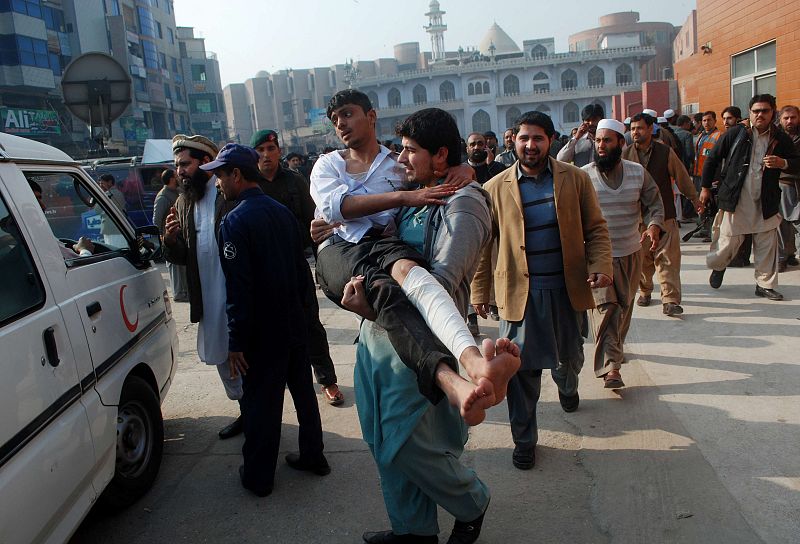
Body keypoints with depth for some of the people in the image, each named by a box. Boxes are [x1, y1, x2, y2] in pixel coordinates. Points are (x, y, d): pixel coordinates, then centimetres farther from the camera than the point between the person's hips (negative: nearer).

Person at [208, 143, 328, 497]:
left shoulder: (236, 221, -17)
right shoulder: (282, 212, 6)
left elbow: (238, 289, -20)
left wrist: (236, 342, -15)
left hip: (262, 334, -7)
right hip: (295, 323, 7)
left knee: (261, 404, 6)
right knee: (303, 391, 18)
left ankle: (259, 477, 21)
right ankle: (313, 456, 33)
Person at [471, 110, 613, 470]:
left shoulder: (575, 179, 2)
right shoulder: (496, 188, 0)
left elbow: (595, 229, 4)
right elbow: (483, 244, 3)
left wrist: (600, 266, -13)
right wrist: (480, 292, 1)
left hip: (568, 289, 2)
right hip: (520, 292, -2)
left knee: (570, 356, 21)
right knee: (522, 369, 1)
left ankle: (567, 388, 56)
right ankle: (524, 439, 18)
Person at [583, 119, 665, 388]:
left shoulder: (638, 172, 1)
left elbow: (655, 205, 7)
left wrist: (654, 226, -14)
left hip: (630, 253, 4)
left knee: (624, 305, 17)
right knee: (604, 306, -14)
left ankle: (615, 347, 41)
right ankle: (611, 366, -14)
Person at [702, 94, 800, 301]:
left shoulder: (781, 139, 5)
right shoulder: (735, 134, -2)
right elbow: (712, 159, 5)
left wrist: (782, 163, -13)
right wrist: (706, 187, 5)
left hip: (765, 202, 3)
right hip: (735, 200, -3)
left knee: (767, 245, 5)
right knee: (728, 240, 1)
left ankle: (765, 284, 18)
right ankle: (718, 266, 32)